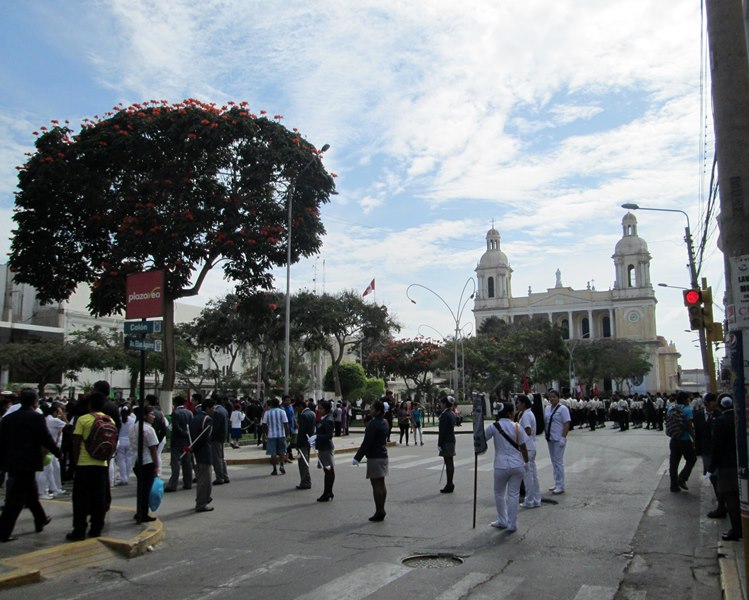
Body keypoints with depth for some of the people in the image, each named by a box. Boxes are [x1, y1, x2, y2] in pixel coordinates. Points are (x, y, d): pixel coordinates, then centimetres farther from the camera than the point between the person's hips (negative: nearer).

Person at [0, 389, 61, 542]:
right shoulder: (36, 418, -13)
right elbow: (46, 439, -13)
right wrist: (59, 453, 3)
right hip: (27, 463, -7)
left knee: (31, 492, 22)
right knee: (16, 499, -1)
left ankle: (40, 520, 37)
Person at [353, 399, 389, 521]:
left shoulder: (373, 424, -18)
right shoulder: (384, 422, 8)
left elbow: (366, 443, -19)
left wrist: (357, 458, -15)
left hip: (374, 457, -9)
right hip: (383, 455, 9)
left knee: (376, 485, -4)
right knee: (381, 484, 13)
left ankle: (379, 511, 0)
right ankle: (381, 510, 20)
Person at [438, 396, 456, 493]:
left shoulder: (444, 415, -17)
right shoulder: (452, 414, 12)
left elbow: (442, 431, -18)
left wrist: (440, 444, -15)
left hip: (446, 441, -10)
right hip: (452, 440, 10)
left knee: (448, 463, -5)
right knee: (450, 463, 13)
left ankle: (449, 485, -1)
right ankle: (450, 484, 20)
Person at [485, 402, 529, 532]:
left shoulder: (494, 427, -7)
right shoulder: (517, 427, -3)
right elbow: (523, 447, 1)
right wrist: (526, 462, 13)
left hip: (501, 466, -1)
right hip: (517, 465, 1)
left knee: (499, 493, 17)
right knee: (514, 494, 9)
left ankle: (502, 521, 23)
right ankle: (512, 524, 13)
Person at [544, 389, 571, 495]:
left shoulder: (563, 409, -10)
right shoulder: (547, 408, 11)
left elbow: (567, 424, -14)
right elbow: (545, 421, 16)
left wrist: (563, 438, -19)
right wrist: (546, 434, 6)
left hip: (558, 439, -7)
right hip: (550, 438, 7)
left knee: (558, 461, -5)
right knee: (554, 461, 13)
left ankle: (560, 486, 2)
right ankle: (556, 484, 23)